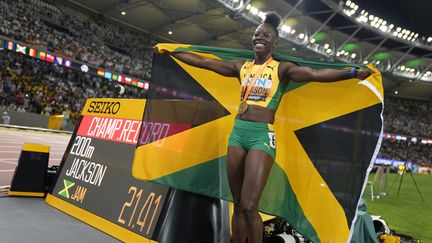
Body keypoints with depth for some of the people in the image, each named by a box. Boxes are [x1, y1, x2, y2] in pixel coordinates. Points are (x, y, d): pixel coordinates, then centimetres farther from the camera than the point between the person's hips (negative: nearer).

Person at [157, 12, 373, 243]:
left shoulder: (281, 68, 2)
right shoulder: (241, 66, 14)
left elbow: (315, 74, -12)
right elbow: (202, 61, 19)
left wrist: (353, 72, -25)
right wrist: (169, 51, 23)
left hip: (262, 135, -5)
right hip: (237, 132, 5)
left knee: (249, 207, -14)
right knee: (238, 206, 9)